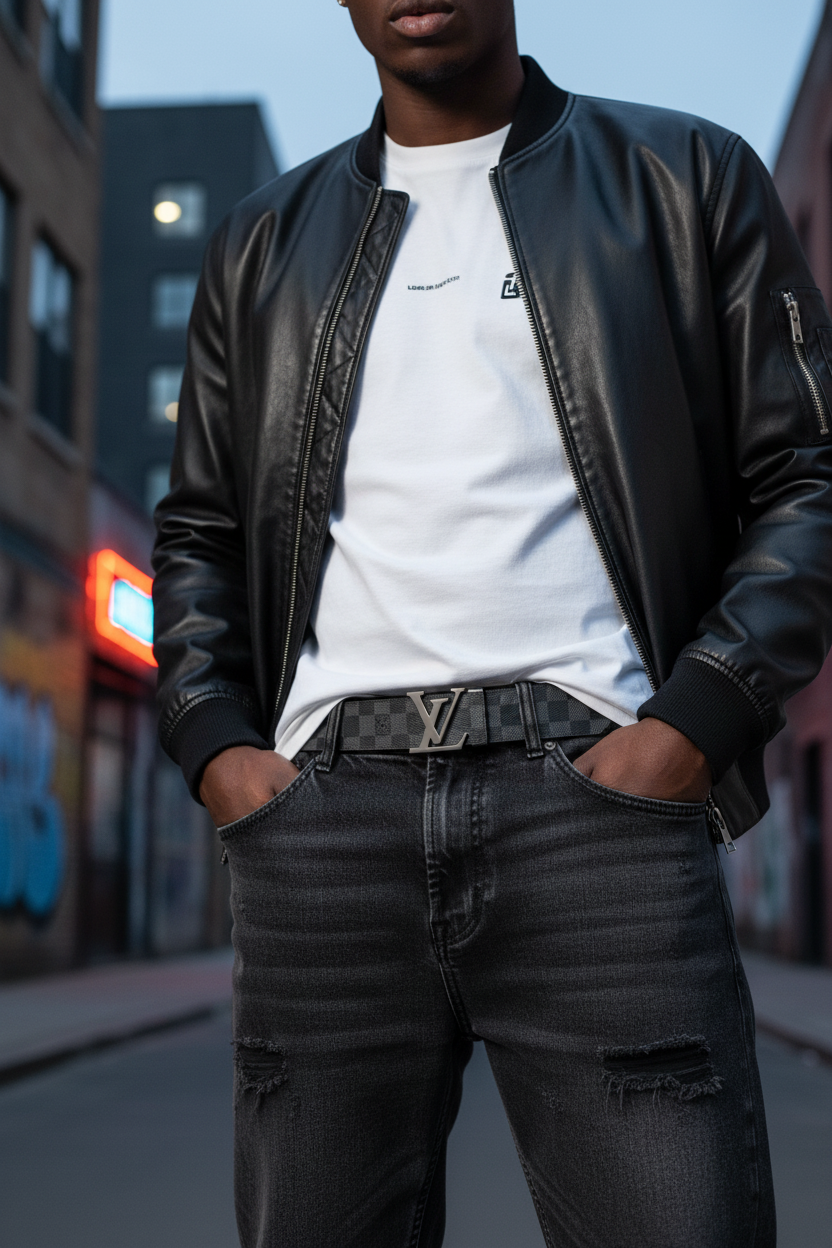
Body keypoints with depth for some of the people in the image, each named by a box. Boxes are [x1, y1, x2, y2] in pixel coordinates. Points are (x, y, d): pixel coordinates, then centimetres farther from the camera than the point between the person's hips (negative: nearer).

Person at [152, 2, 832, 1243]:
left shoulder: (689, 179, 13)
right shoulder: (265, 244, 21)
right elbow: (196, 528, 22)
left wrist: (695, 724, -8)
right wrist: (213, 745, 5)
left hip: (591, 785, -2)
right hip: (325, 801, 3)